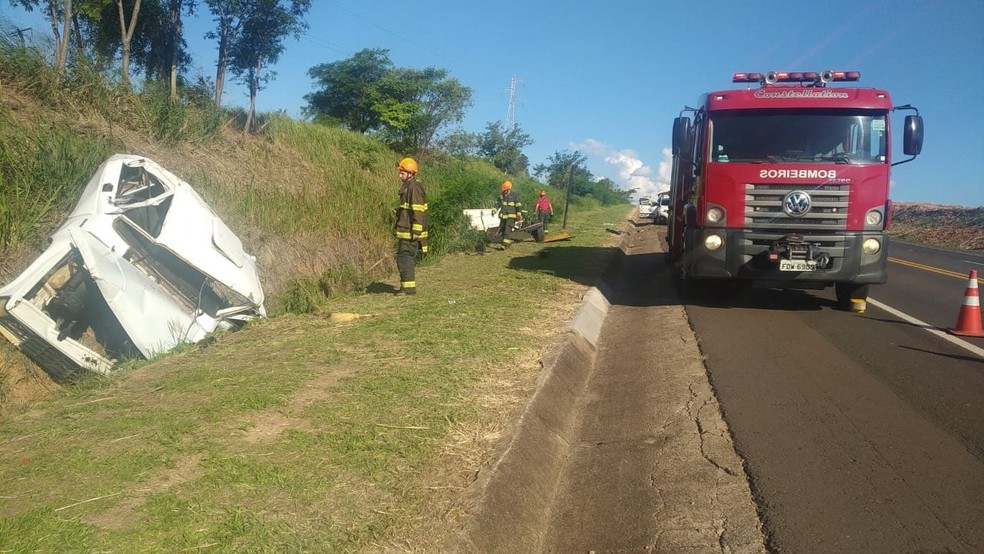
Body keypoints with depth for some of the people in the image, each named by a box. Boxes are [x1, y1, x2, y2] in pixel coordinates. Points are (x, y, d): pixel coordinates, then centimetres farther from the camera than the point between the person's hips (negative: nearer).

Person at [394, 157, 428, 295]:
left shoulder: (414, 188, -16)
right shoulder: (407, 187, 17)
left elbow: (418, 211, -21)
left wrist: (416, 232, -23)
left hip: (410, 232, -10)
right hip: (405, 231, 10)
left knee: (405, 257, -9)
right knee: (404, 258, 14)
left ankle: (409, 287, -5)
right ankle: (406, 286, 21)